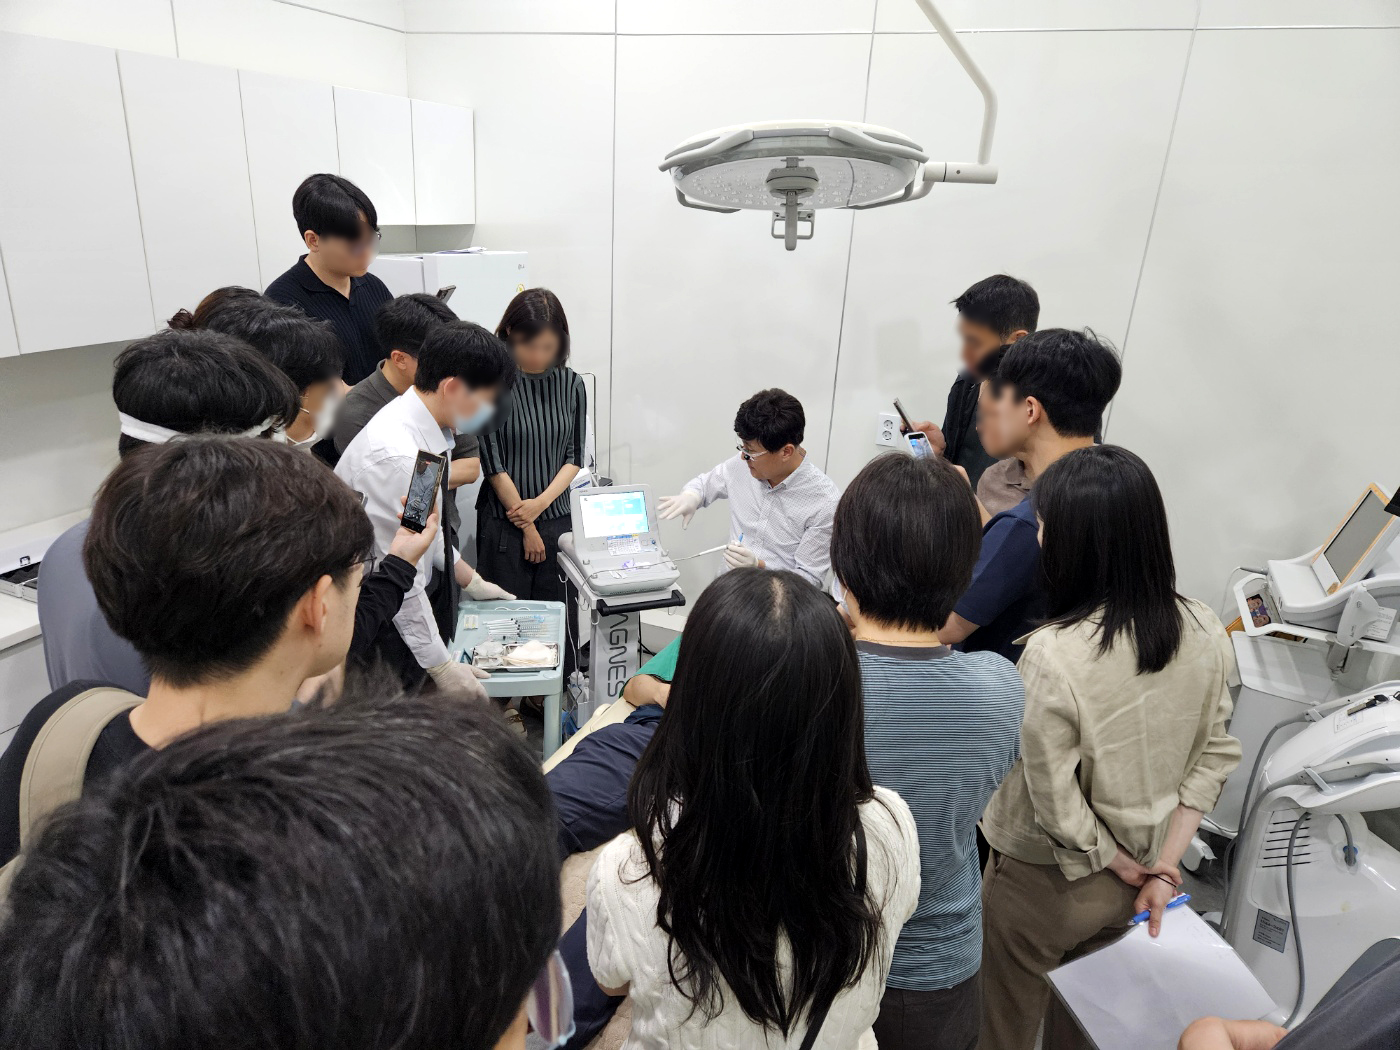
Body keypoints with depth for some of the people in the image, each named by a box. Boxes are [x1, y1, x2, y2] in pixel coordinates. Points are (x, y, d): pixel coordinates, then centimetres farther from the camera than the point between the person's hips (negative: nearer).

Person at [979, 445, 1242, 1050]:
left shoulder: (1053, 655, -33)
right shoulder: (1204, 631, -14)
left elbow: (1056, 801, -24)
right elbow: (1215, 756, -5)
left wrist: (1129, 869, -7)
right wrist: (1163, 866, -2)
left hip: (1045, 885, -5)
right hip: (1131, 880, 6)